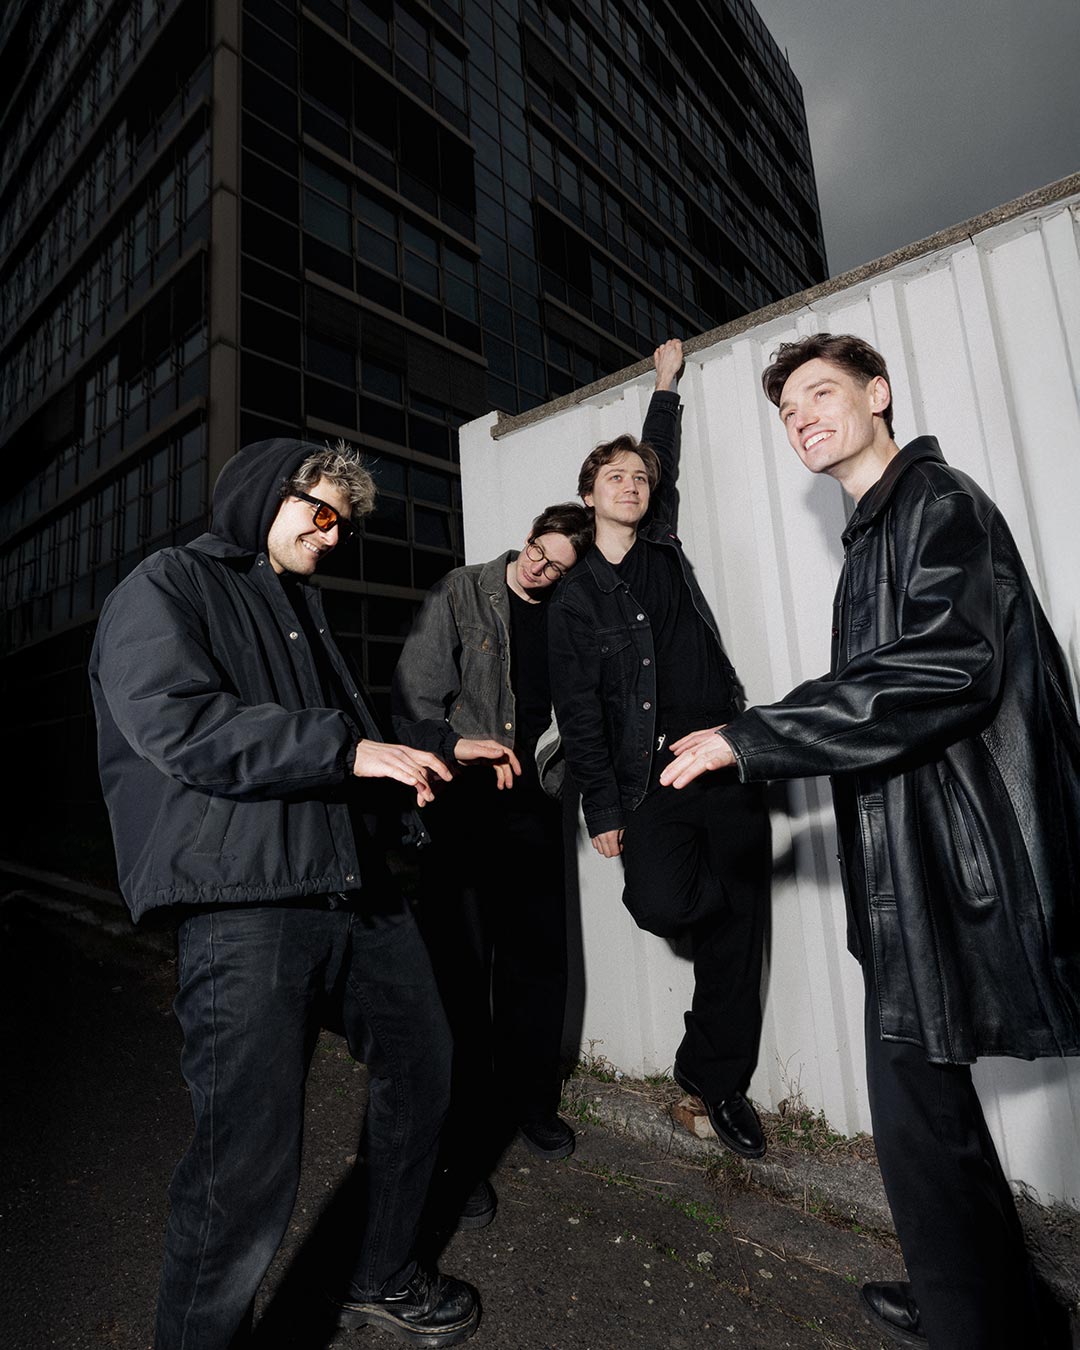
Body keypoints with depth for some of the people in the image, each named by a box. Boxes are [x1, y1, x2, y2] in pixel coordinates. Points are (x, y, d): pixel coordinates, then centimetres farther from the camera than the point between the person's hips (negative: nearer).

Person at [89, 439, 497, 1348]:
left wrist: (430, 757, 13)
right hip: (243, 904, -8)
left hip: (355, 890, 9)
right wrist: (346, 748, -17)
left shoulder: (303, 606, 25)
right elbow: (178, 725, -16)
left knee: (422, 1067, 16)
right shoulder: (167, 586, 1)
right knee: (250, 1162, -4)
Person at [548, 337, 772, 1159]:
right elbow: (579, 713, -1)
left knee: (739, 925, 4)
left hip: (728, 764, 3)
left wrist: (666, 386, 38)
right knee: (662, 902, -22)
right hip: (650, 778, -3)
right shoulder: (576, 599, 3)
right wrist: (603, 809, -4)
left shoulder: (664, 548, 12)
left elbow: (664, 462, 29)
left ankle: (718, 1078, 25)